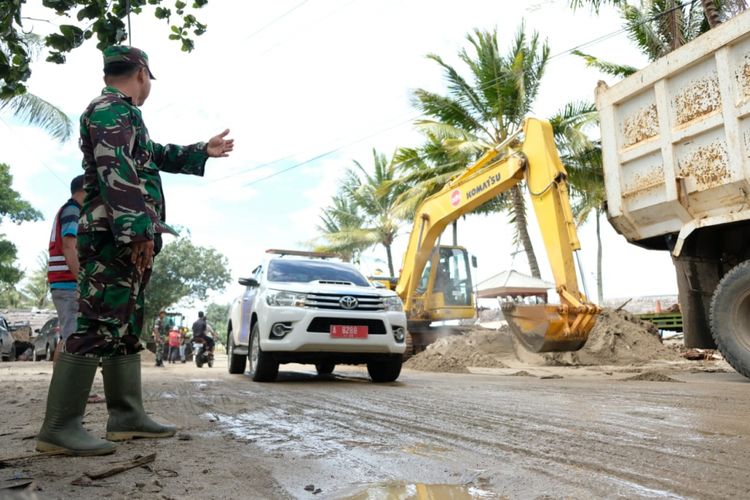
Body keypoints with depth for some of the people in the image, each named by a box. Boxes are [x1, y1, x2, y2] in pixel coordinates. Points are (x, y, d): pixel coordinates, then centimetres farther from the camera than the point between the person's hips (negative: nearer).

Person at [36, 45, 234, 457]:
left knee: (125, 330, 9)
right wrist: (138, 231, -25)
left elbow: (155, 155, 40)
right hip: (113, 238, -11)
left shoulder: (120, 115, 26)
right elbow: (114, 172, -19)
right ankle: (59, 427, -9)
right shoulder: (110, 109, -6)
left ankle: (127, 416, 14)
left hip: (125, 241, 11)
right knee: (97, 328, -12)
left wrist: (203, 151, 46)